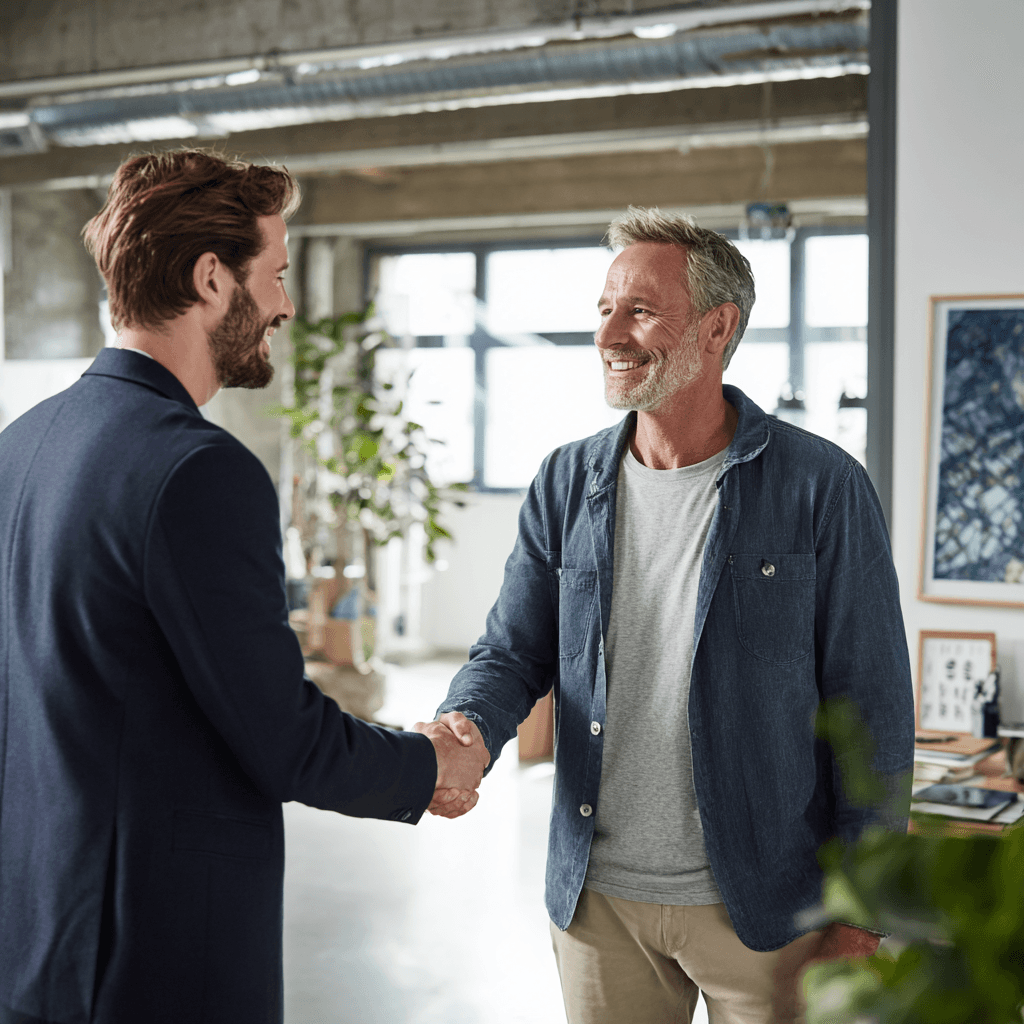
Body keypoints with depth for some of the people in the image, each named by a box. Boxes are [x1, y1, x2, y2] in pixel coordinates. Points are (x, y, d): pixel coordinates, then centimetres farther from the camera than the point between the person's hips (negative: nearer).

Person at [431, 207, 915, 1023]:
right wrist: (465, 728, -16)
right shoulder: (567, 482, 3)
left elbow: (873, 710, -7)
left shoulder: (821, 487, -9)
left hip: (762, 908, -3)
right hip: (595, 900, 4)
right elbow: (514, 650, 7)